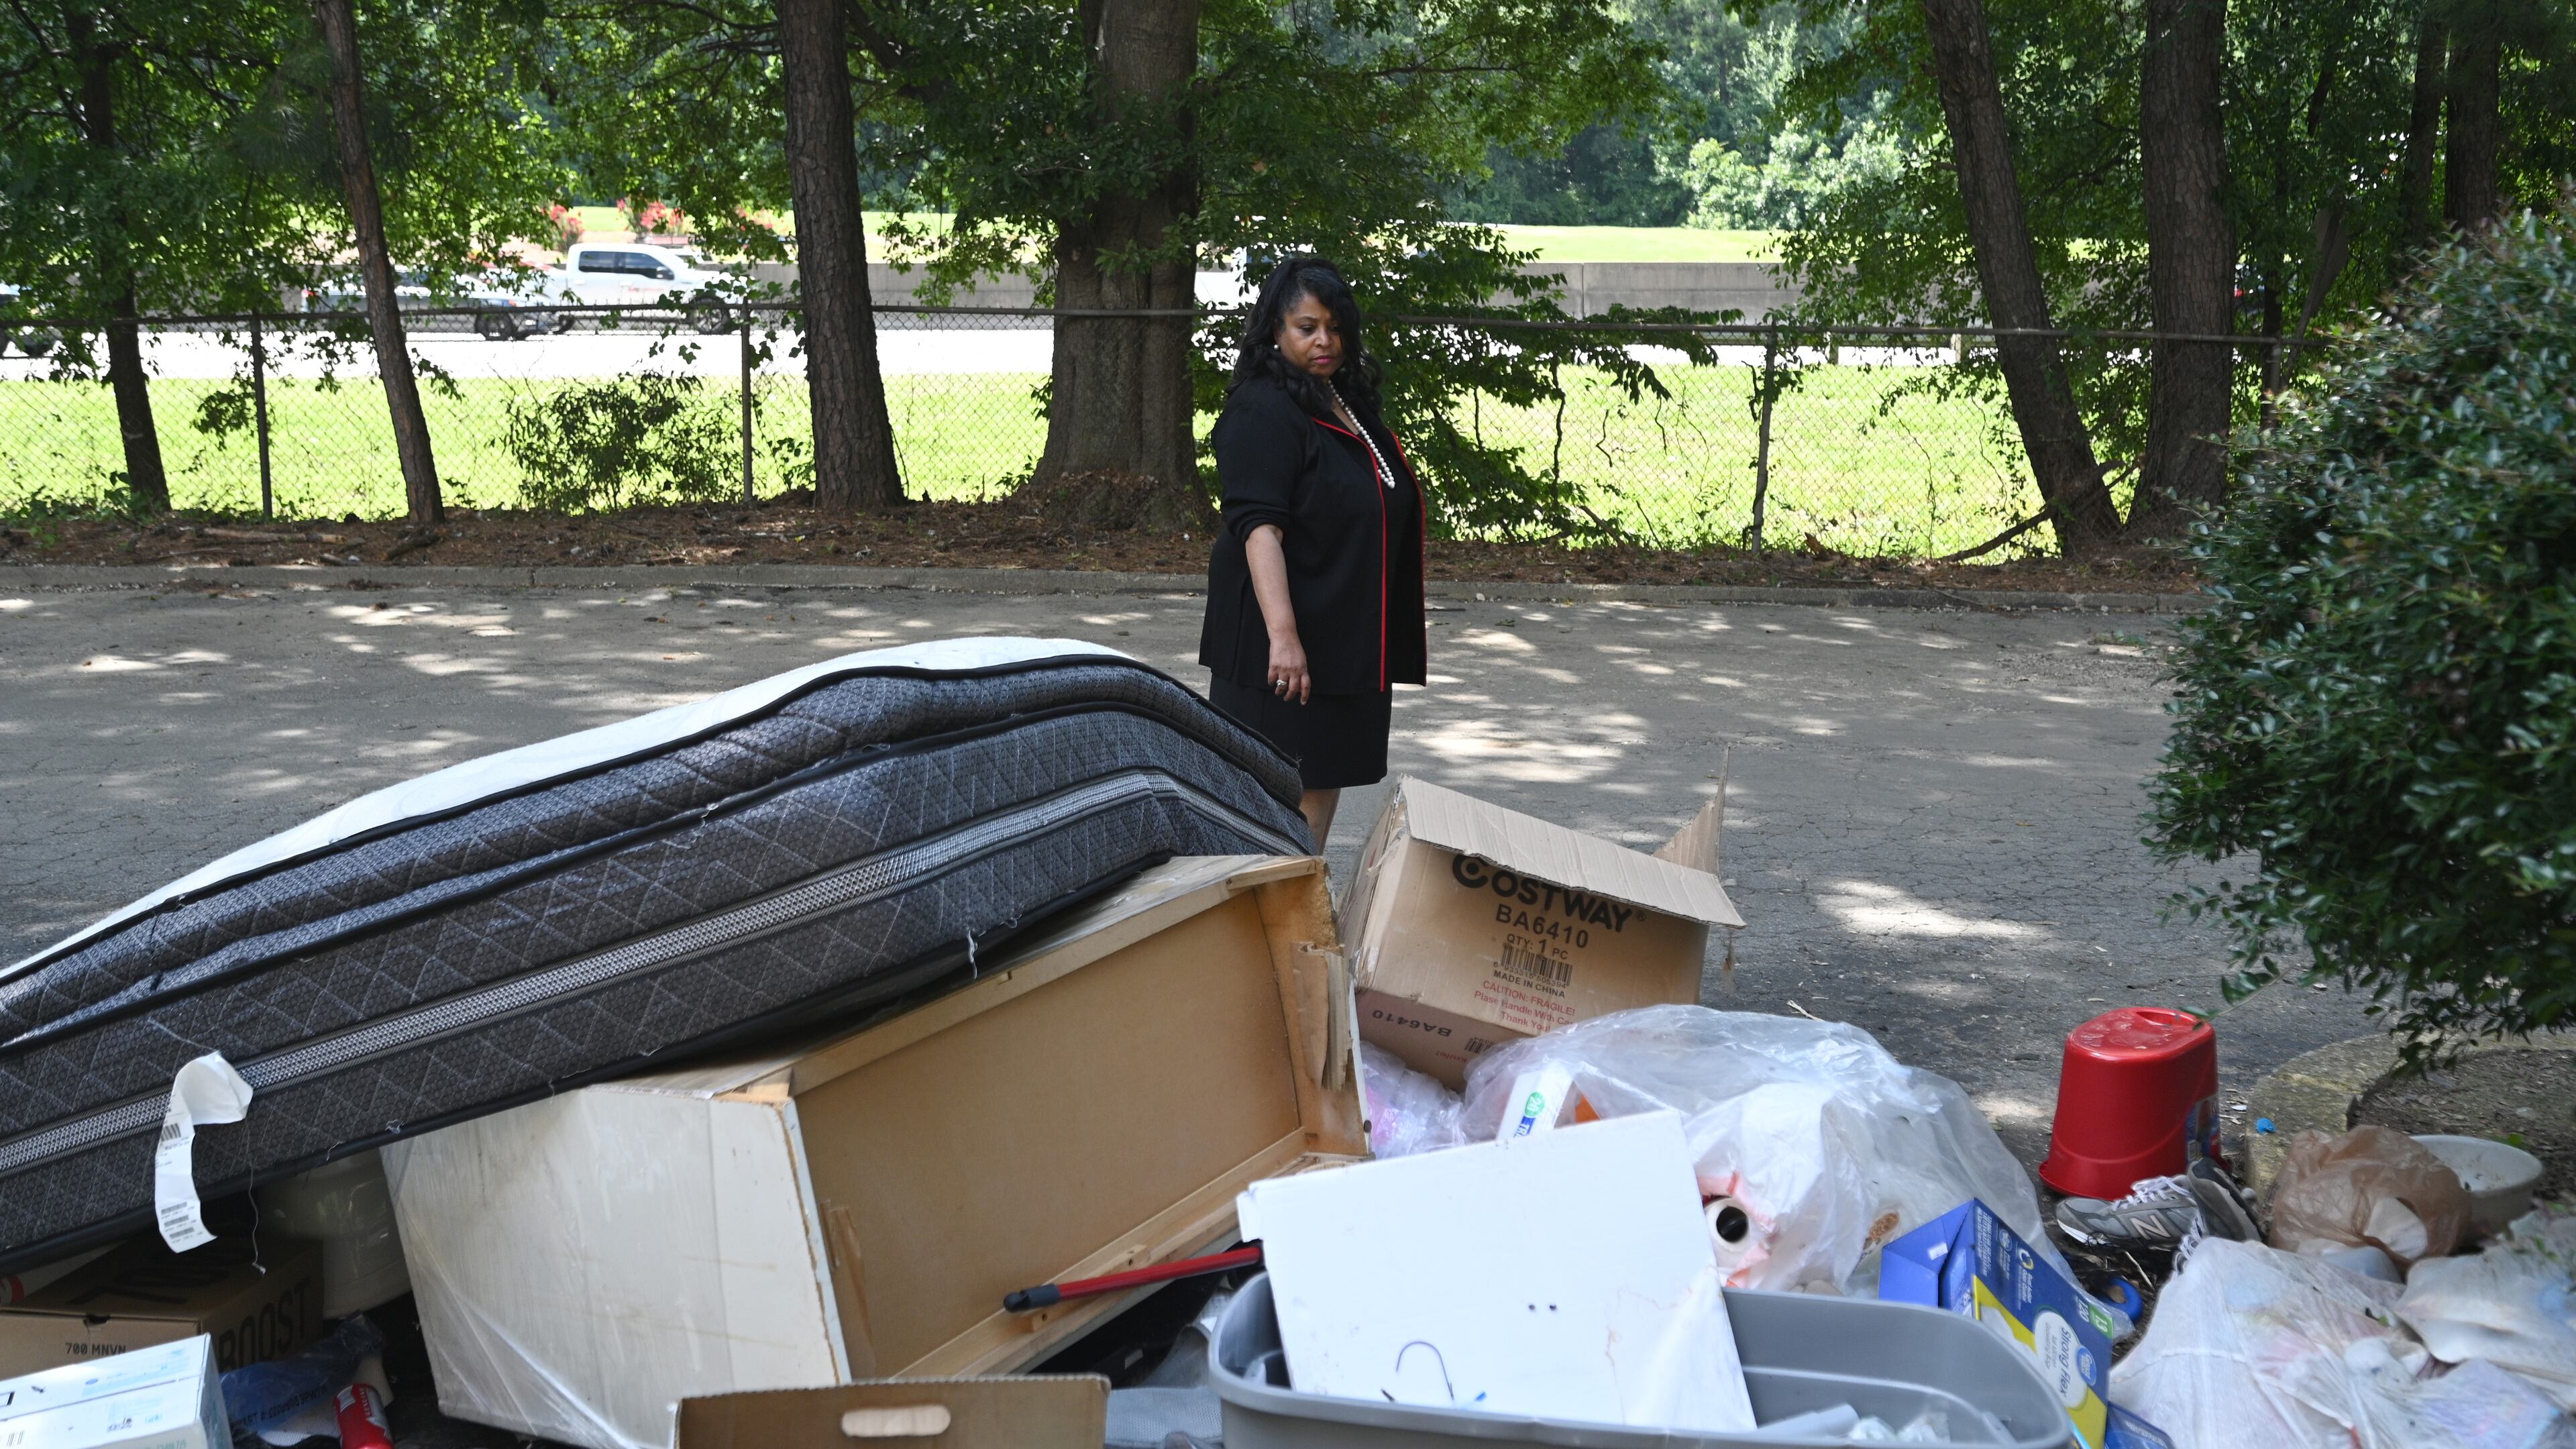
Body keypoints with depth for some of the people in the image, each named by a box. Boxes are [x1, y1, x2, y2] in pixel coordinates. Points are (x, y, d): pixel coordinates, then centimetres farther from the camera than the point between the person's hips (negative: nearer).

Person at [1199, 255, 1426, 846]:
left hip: (1348, 642, 9)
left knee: (1327, 782, 13)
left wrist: (1406, 631, 27)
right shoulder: (1263, 412, -13)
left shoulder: (1349, 404, 14)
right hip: (1287, 645, -9)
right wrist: (1283, 635, -32)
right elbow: (1258, 528, -23)